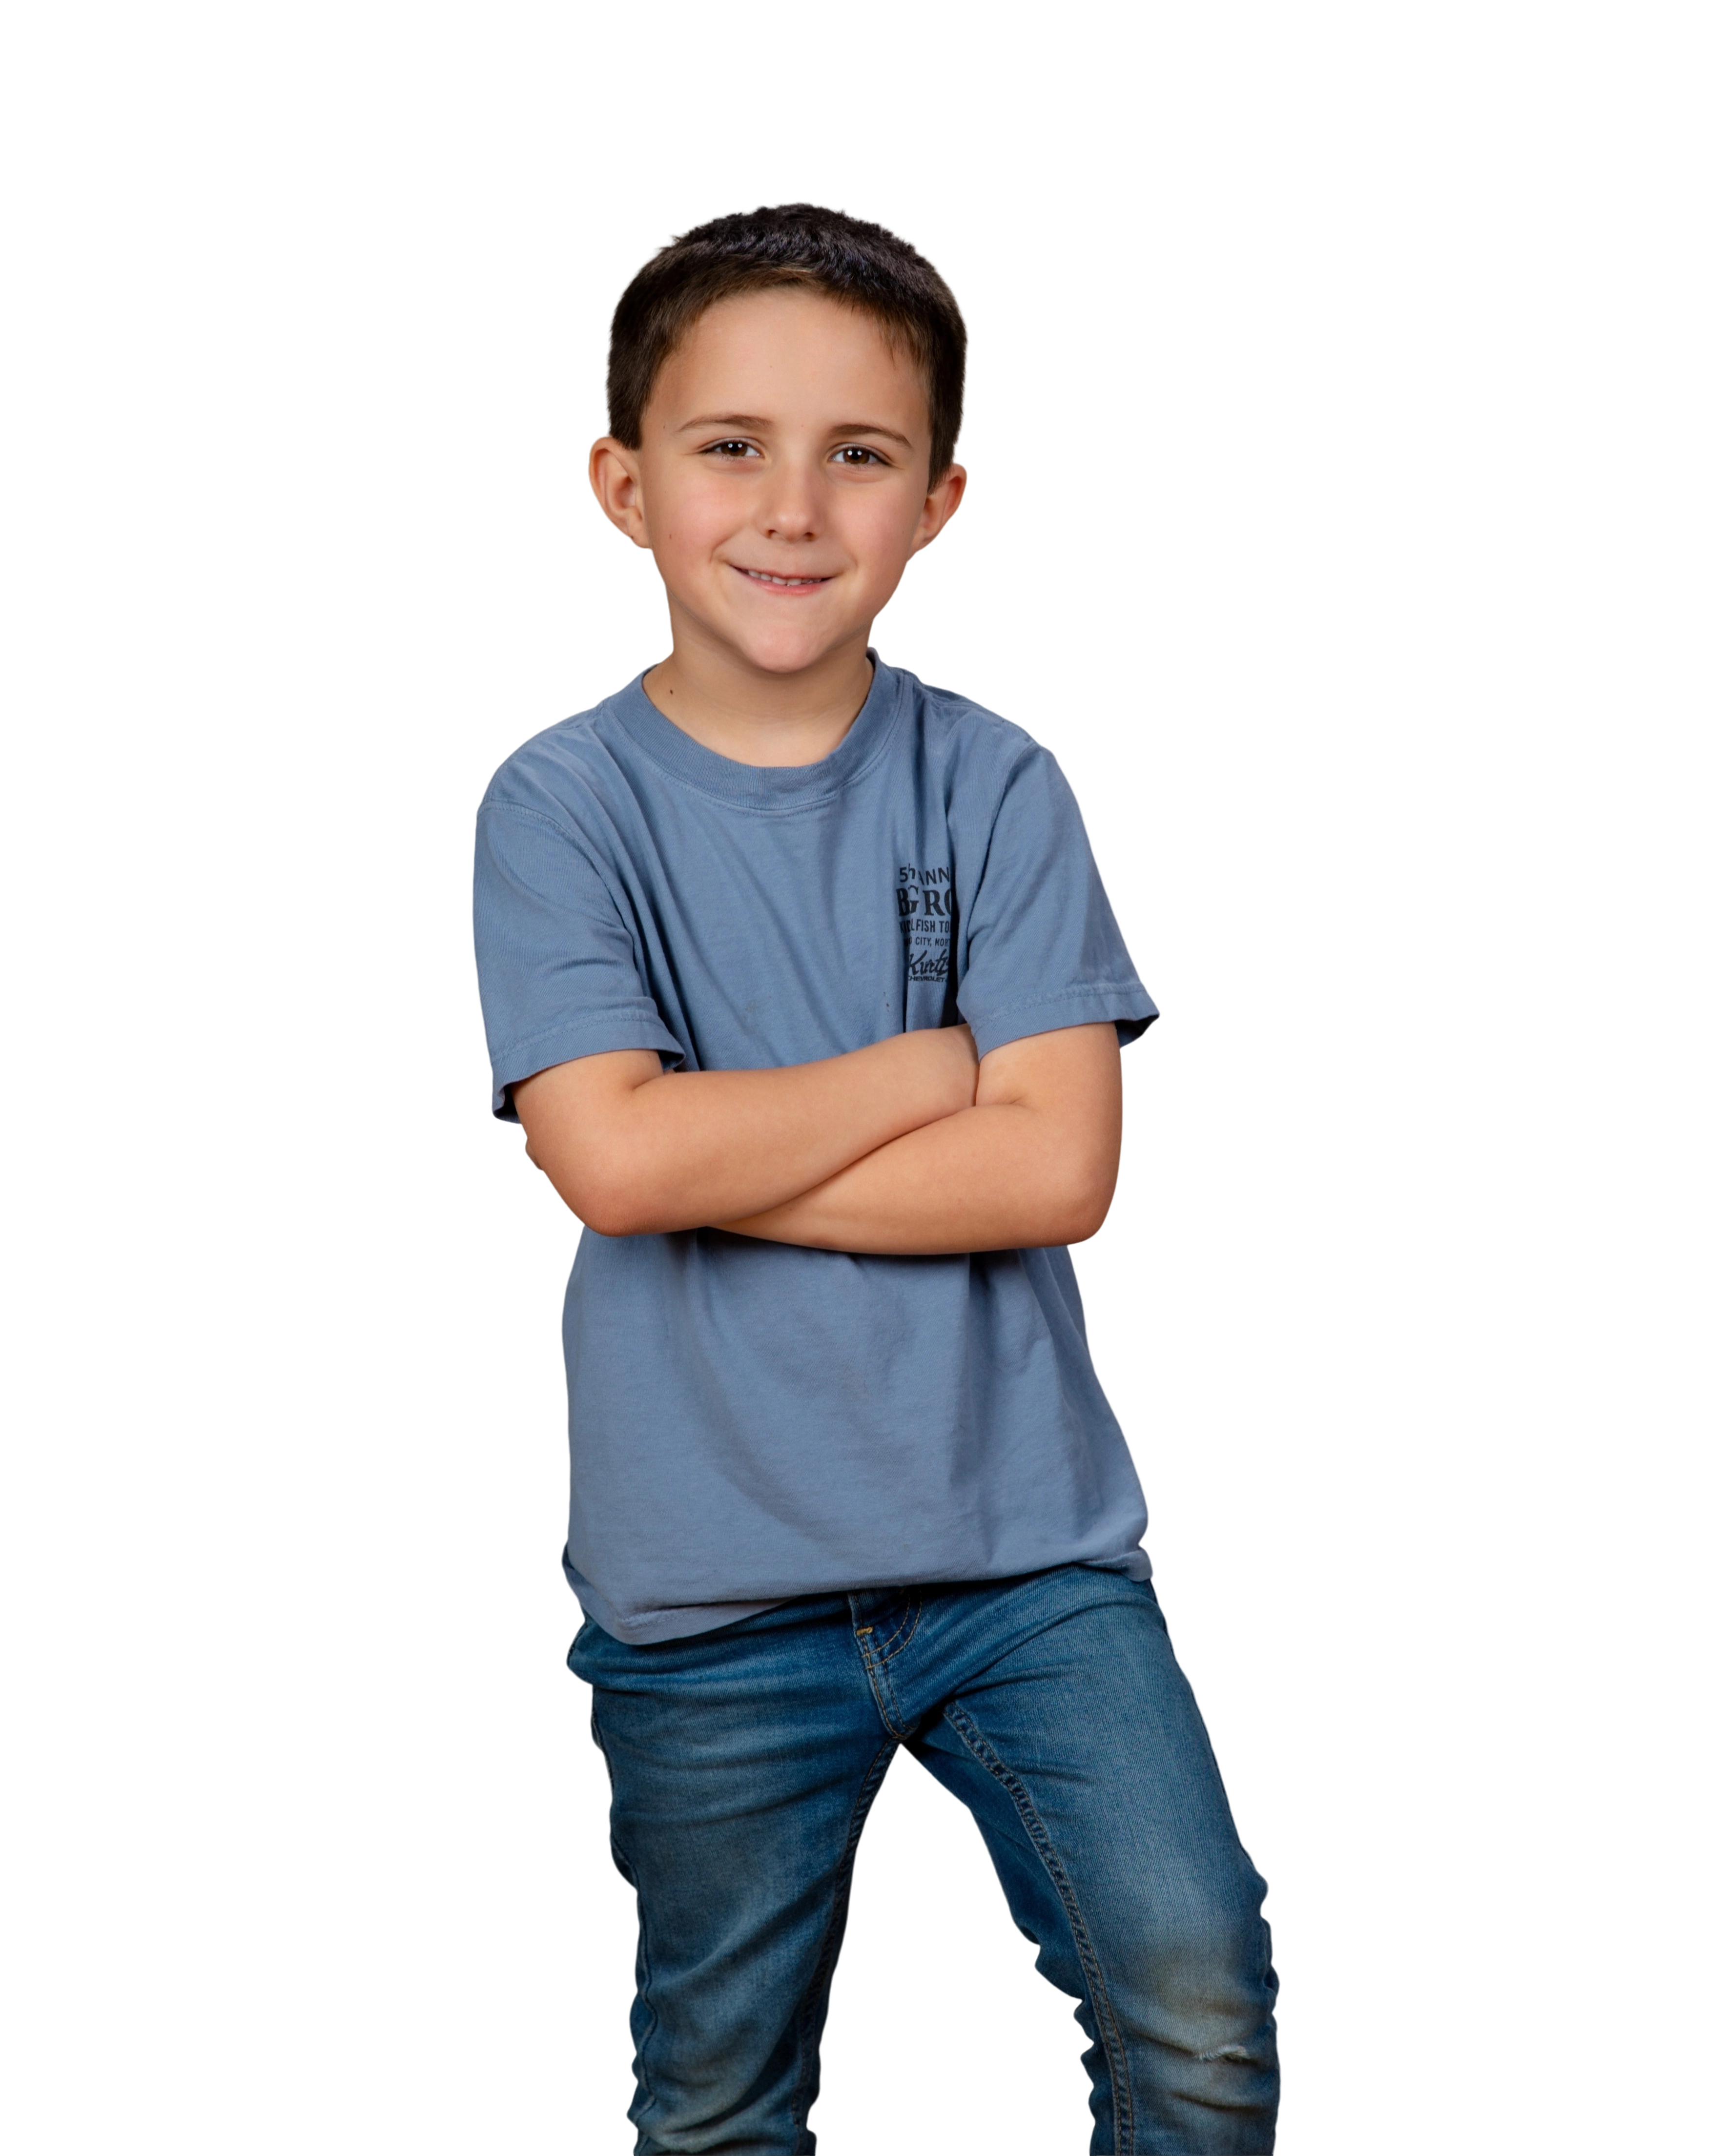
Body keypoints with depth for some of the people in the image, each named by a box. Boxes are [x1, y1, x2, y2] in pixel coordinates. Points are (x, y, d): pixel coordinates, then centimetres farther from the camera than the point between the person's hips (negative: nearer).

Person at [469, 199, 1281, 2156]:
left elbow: (1058, 1169, -12)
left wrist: (710, 1155, -15)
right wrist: (931, 1065, -11)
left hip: (1026, 1541, 1)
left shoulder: (993, 786, -2)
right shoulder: (560, 805, -5)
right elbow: (612, 1157, -20)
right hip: (711, 1592, 0)